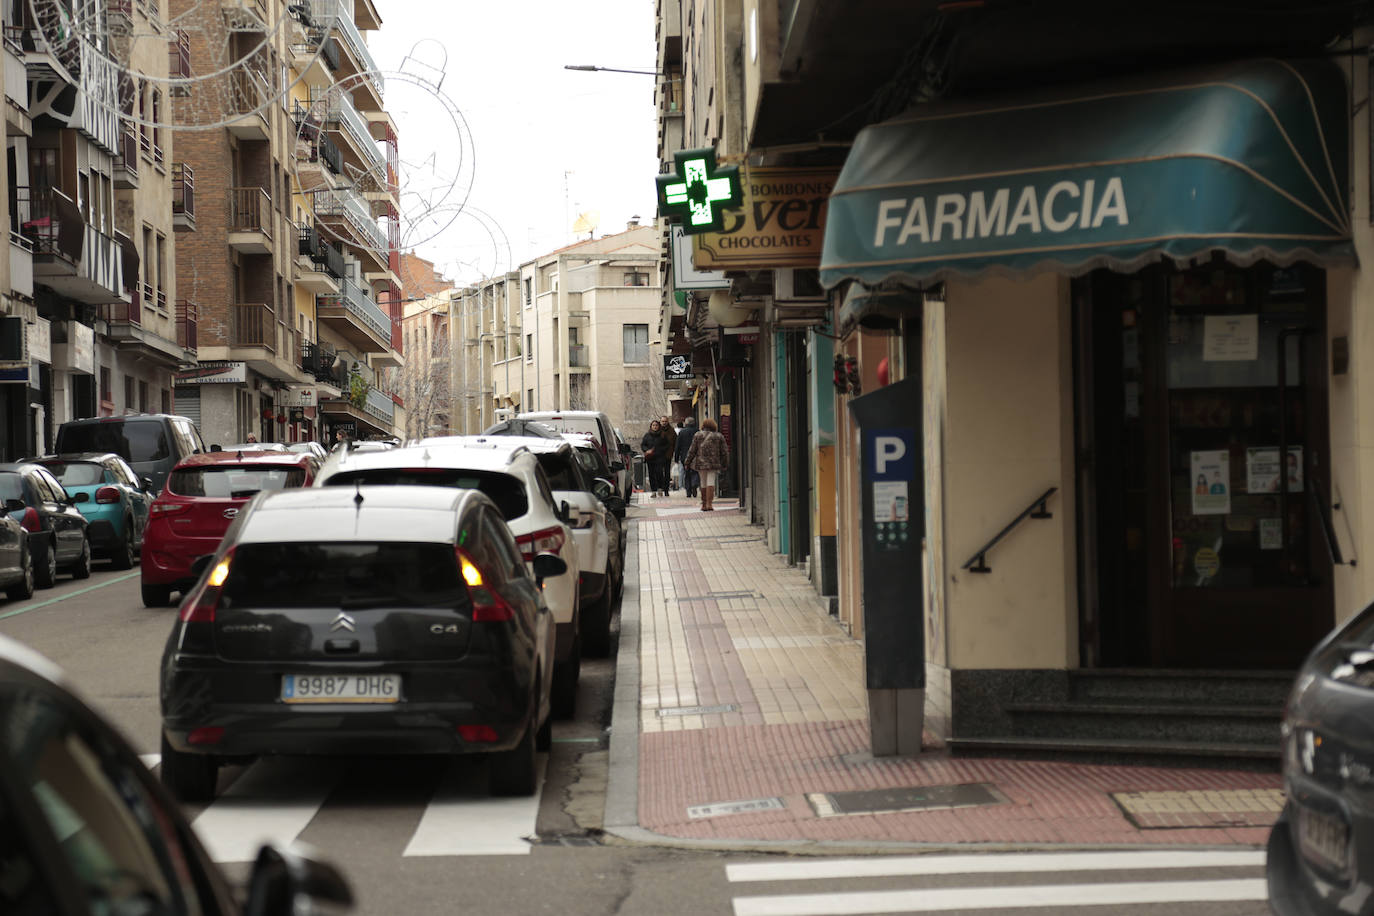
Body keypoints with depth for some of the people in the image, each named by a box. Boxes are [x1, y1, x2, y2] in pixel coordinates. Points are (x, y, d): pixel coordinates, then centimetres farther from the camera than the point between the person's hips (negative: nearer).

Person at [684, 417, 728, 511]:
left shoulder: (697, 436, 4)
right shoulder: (719, 436, 4)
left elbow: (692, 450, 4)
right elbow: (724, 452, 5)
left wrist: (688, 462, 11)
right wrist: (725, 464, 15)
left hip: (701, 463, 2)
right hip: (714, 463, -2)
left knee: (703, 483, 11)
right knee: (711, 482, -6)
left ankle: (704, 504, 14)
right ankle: (709, 504, -16)